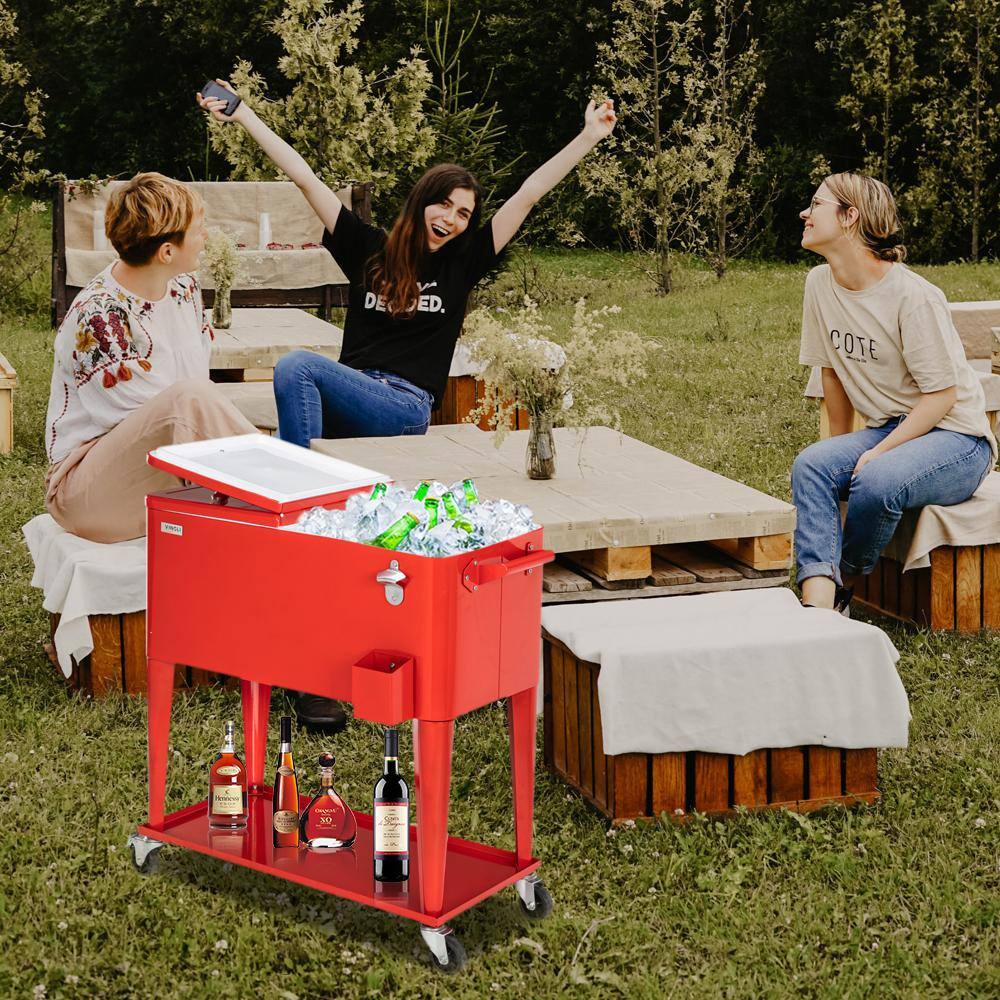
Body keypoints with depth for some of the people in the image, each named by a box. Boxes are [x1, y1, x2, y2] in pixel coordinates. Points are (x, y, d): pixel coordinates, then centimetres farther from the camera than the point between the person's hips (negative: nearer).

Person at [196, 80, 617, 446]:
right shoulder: (369, 248, 14)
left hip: (406, 409, -3)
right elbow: (305, 178, 13)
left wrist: (589, 138, 7)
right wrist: (244, 116, 13)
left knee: (296, 365, -30)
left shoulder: (461, 262, 11)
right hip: (349, 396, 3)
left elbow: (527, 196, 8)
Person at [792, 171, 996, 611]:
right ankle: (818, 602, -34)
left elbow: (942, 395, -17)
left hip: (955, 436, -6)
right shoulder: (820, 283, 2)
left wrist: (877, 453, -23)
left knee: (876, 480, -35)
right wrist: (844, 449, 10)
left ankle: (843, 582, -7)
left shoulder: (915, 297, -19)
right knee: (812, 465, -23)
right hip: (888, 428, 6)